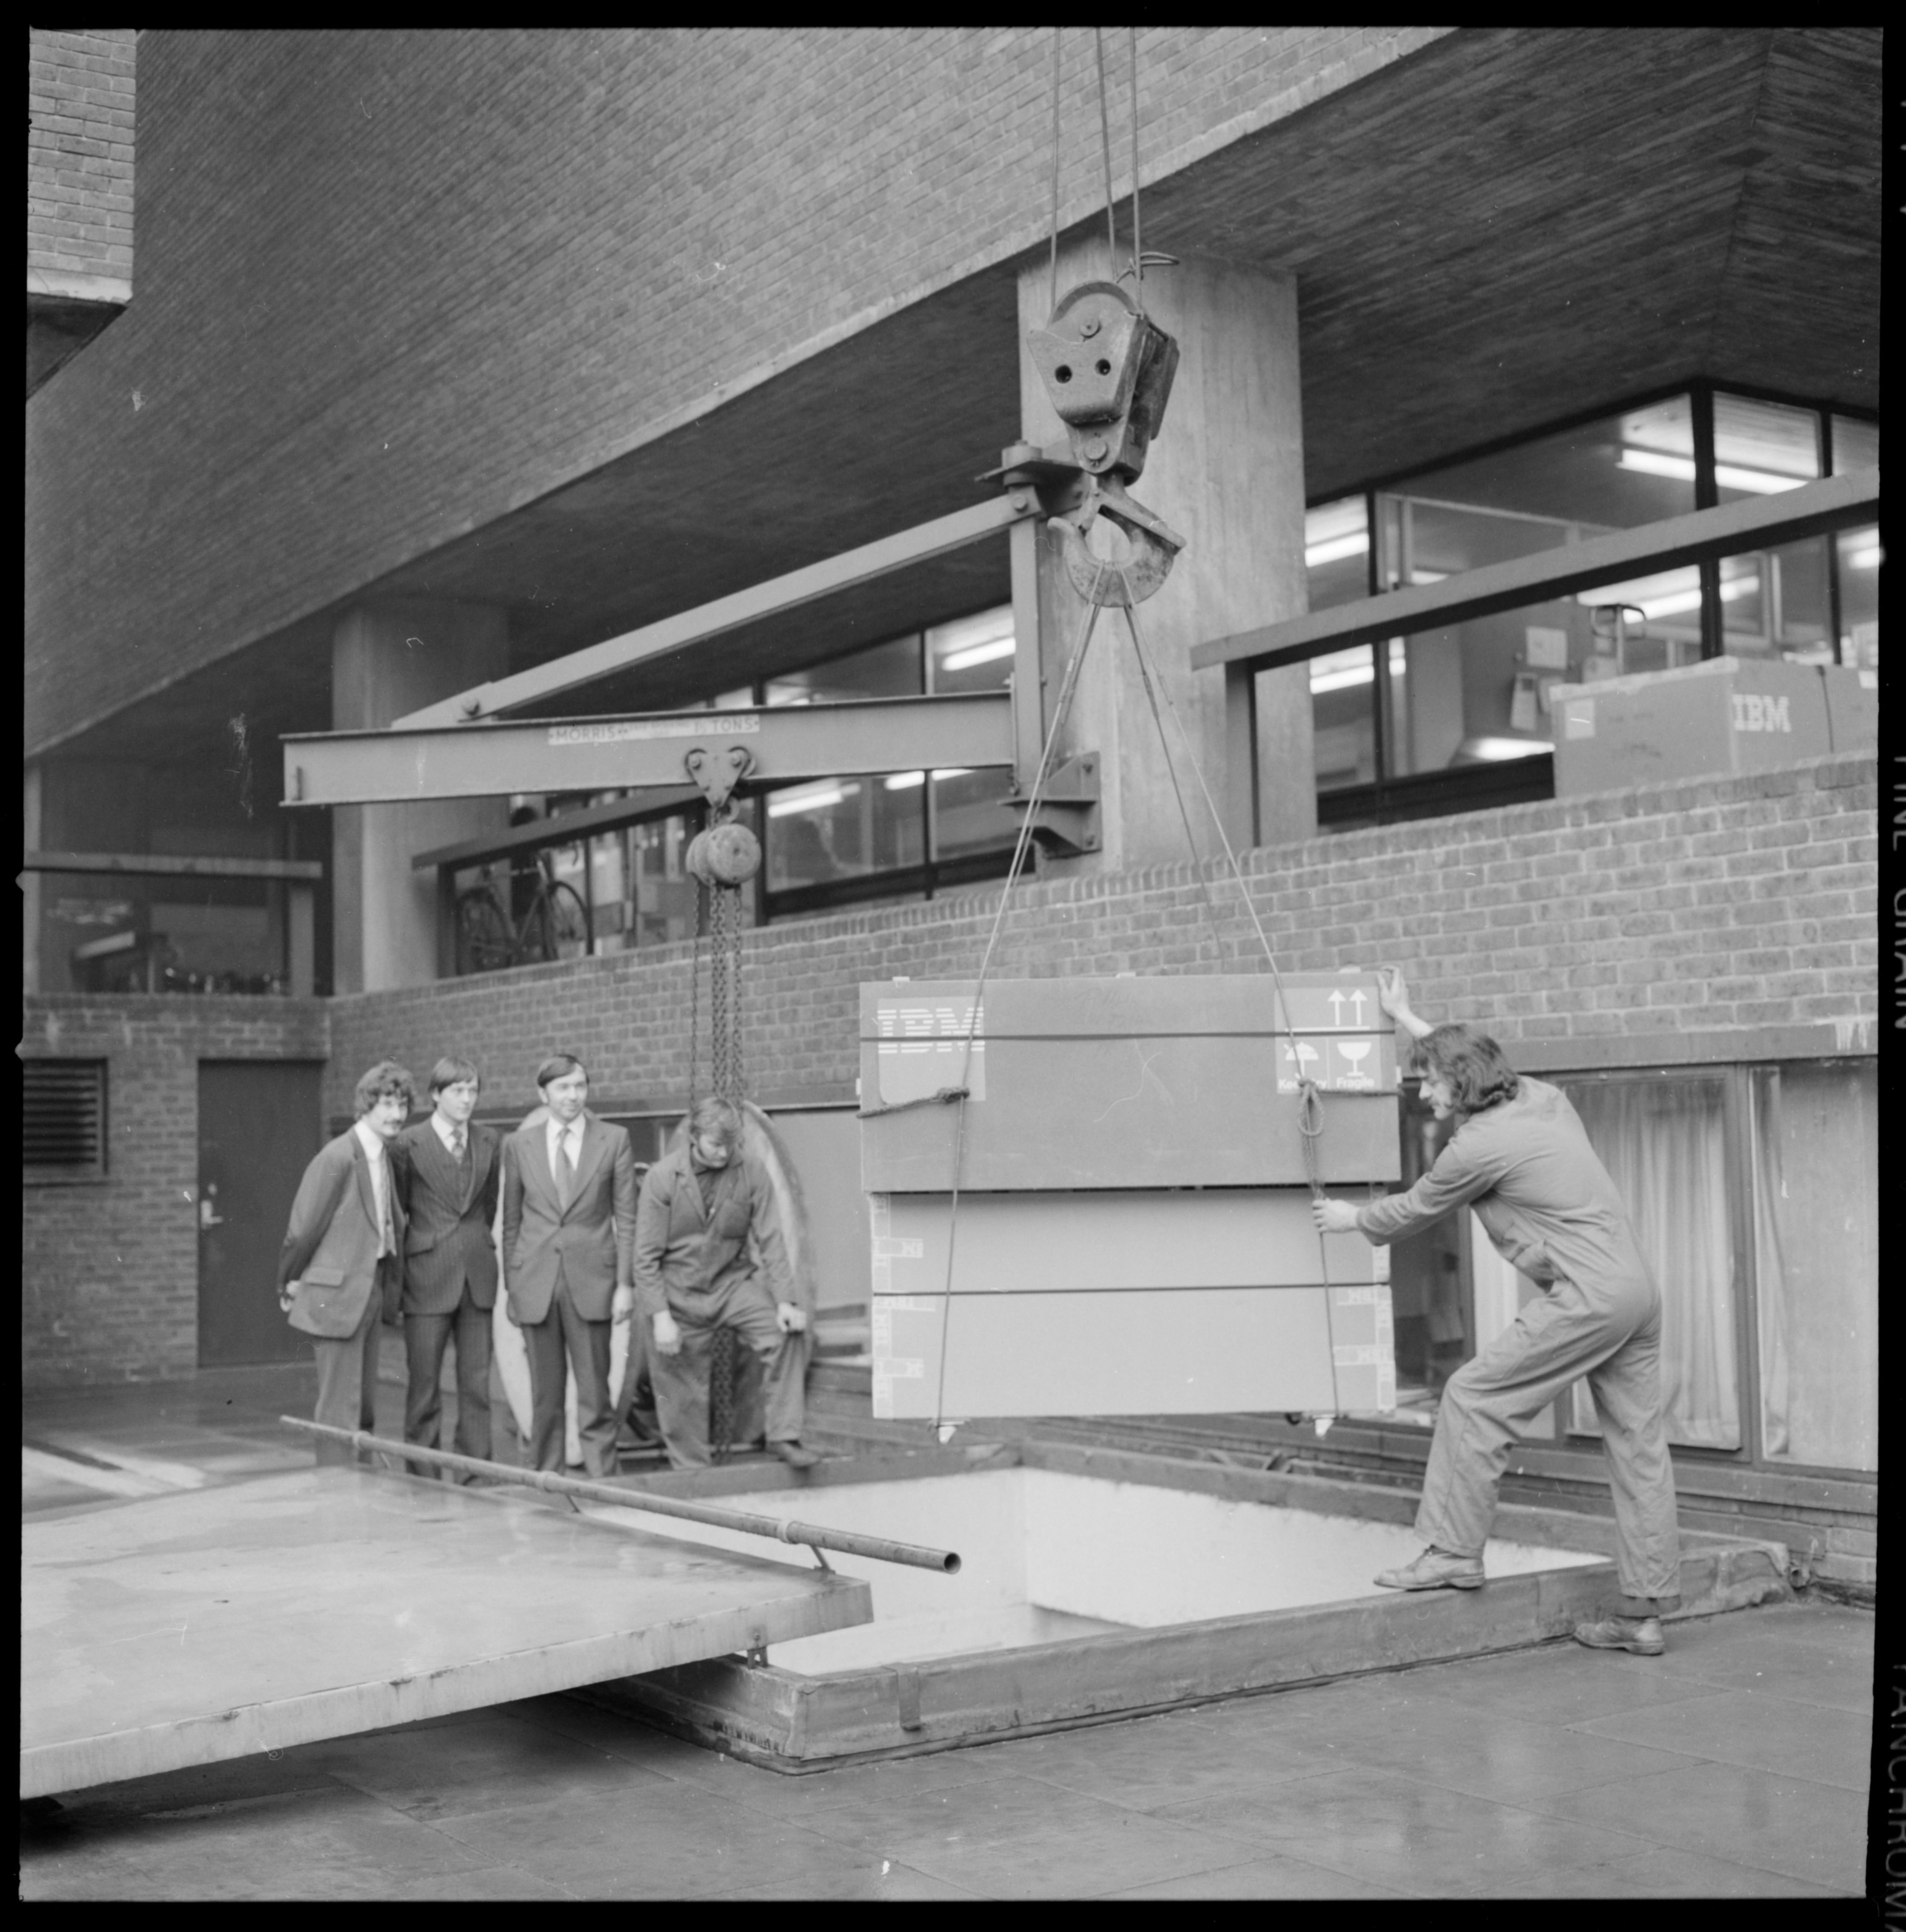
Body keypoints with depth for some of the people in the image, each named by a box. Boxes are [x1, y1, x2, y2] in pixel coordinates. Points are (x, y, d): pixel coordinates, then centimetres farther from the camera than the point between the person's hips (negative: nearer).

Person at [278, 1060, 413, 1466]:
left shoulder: (386, 1155, 10)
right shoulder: (337, 1158, -18)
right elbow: (303, 1228, -11)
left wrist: (390, 1286, 14)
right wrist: (290, 1284, -1)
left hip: (370, 1293, 9)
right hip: (336, 1295, -9)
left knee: (365, 1408, 15)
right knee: (340, 1408, -5)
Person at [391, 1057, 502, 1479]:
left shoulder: (490, 1142, 8)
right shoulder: (408, 1145, -4)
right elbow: (396, 1210, 4)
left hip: (478, 1273, 4)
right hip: (428, 1273, -4)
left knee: (476, 1381, 5)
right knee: (425, 1382, 0)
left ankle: (474, 1472, 11)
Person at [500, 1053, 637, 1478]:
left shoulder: (614, 1141, 2)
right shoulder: (519, 1144, 6)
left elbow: (626, 1218, 2)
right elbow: (511, 1220, 10)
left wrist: (625, 1284, -4)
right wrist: (510, 1287, 6)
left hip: (591, 1280, -1)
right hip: (535, 1281, 1)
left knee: (594, 1392, -1)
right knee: (544, 1393, 6)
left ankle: (601, 1479, 5)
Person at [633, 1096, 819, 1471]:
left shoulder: (751, 1172, -9)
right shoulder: (662, 1178, -12)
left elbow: (770, 1239, -7)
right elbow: (647, 1255, -10)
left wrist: (785, 1300, -17)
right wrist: (660, 1316, -17)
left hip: (732, 1281, 1)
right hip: (679, 1291, -1)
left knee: (788, 1333, -22)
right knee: (681, 1394, 4)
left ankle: (784, 1436, -13)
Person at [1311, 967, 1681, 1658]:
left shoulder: (1479, 1146, -10)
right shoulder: (1540, 1097, 13)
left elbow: (1413, 1211, 6)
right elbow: (1465, 1059, 34)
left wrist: (1352, 1219, 25)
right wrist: (1405, 1017, 43)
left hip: (1589, 1297, -9)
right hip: (1636, 1288, 9)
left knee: (1473, 1398, -1)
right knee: (1638, 1447, 7)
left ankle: (1454, 1551, 4)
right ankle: (1645, 1612, 11)